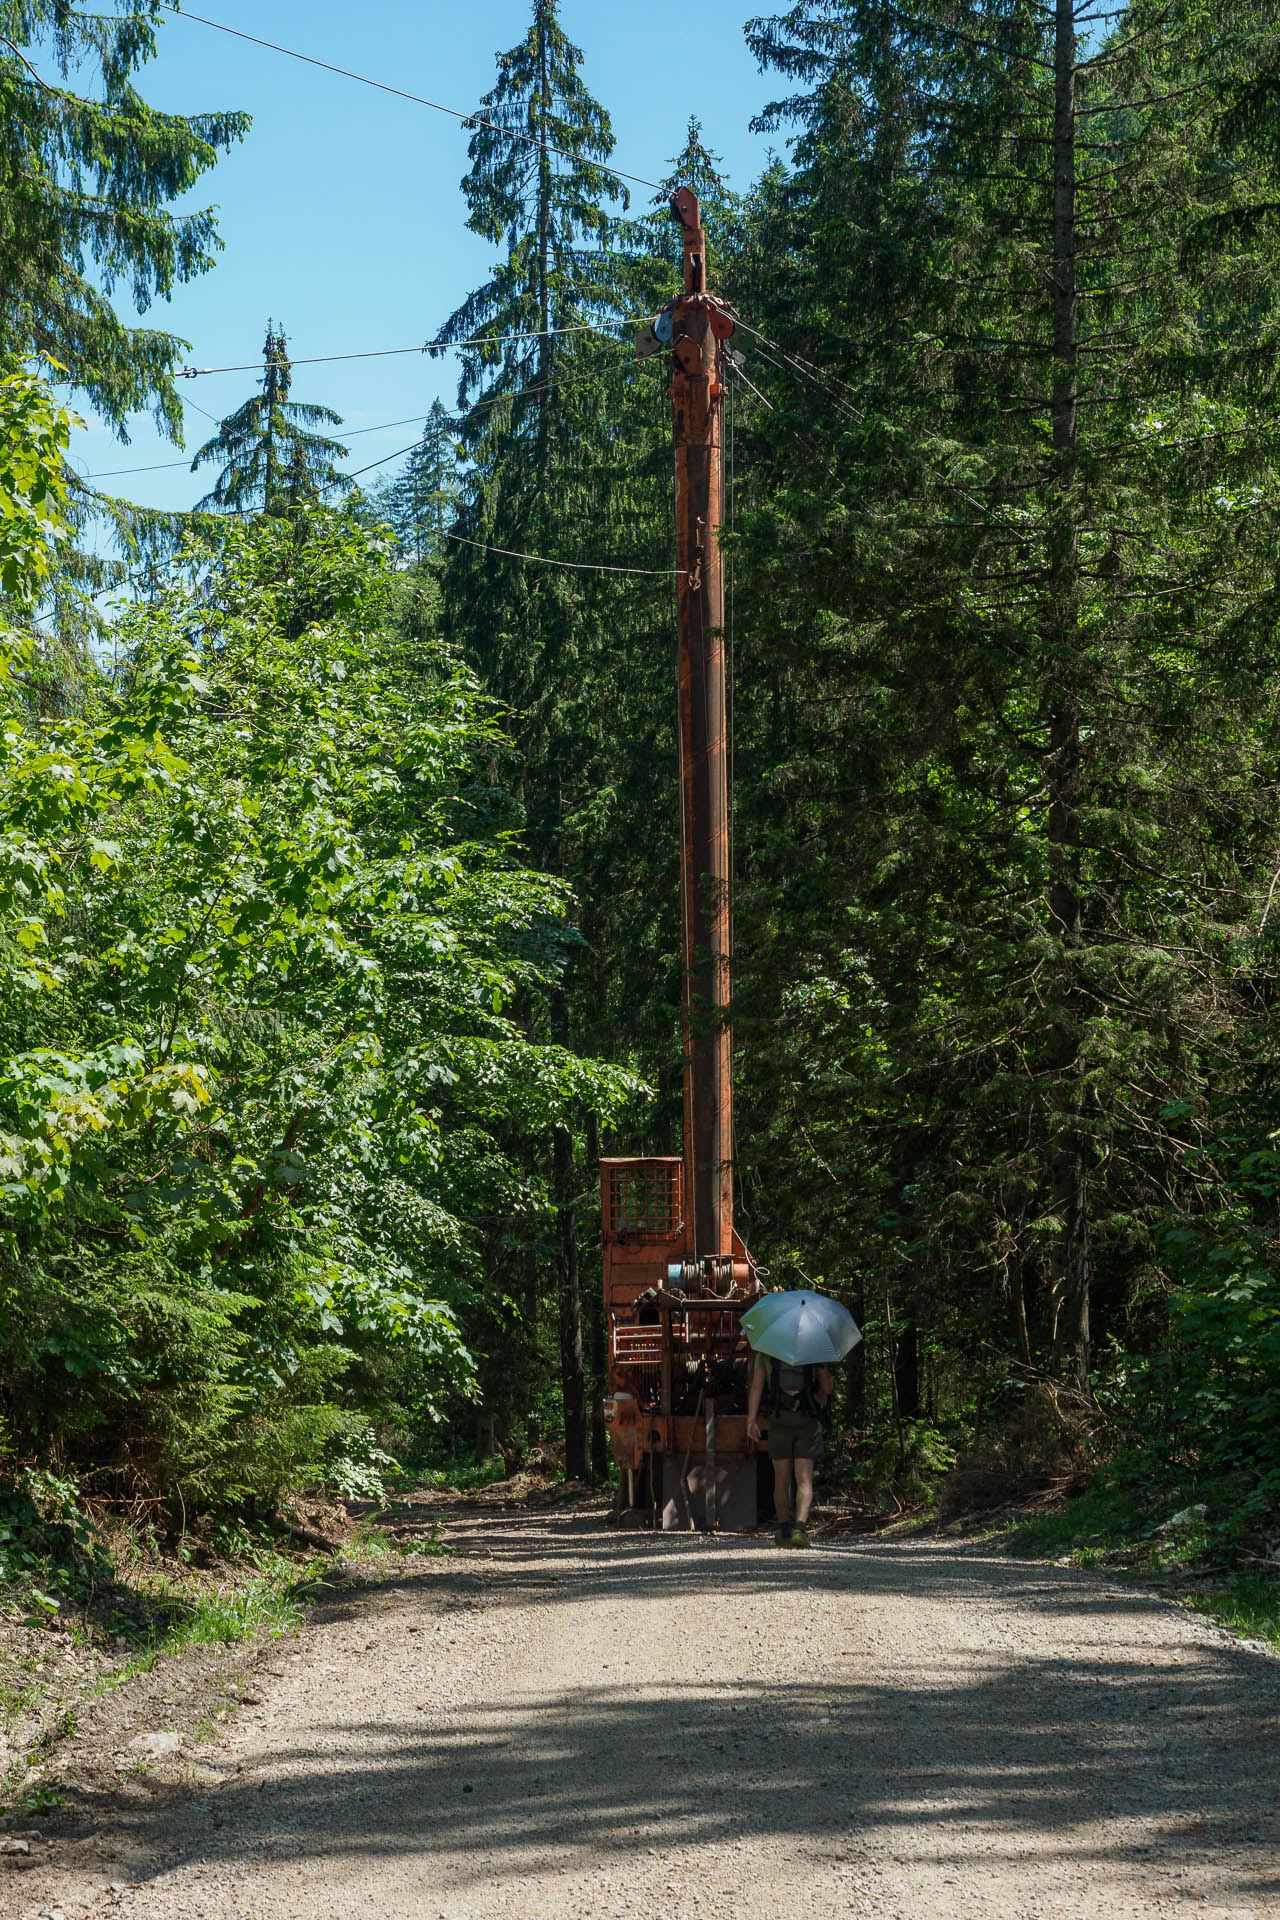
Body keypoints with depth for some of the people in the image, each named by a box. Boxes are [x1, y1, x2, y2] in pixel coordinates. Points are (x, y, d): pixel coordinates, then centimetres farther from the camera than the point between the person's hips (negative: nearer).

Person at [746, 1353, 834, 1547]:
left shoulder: (765, 1353, 8)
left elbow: (756, 1386, -1)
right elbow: (827, 1388, 4)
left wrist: (751, 1419, -6)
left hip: (779, 1421, 1)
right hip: (807, 1422, -1)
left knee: (782, 1479, 12)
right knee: (804, 1479, -3)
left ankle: (784, 1531, 15)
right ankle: (800, 1527, -20)